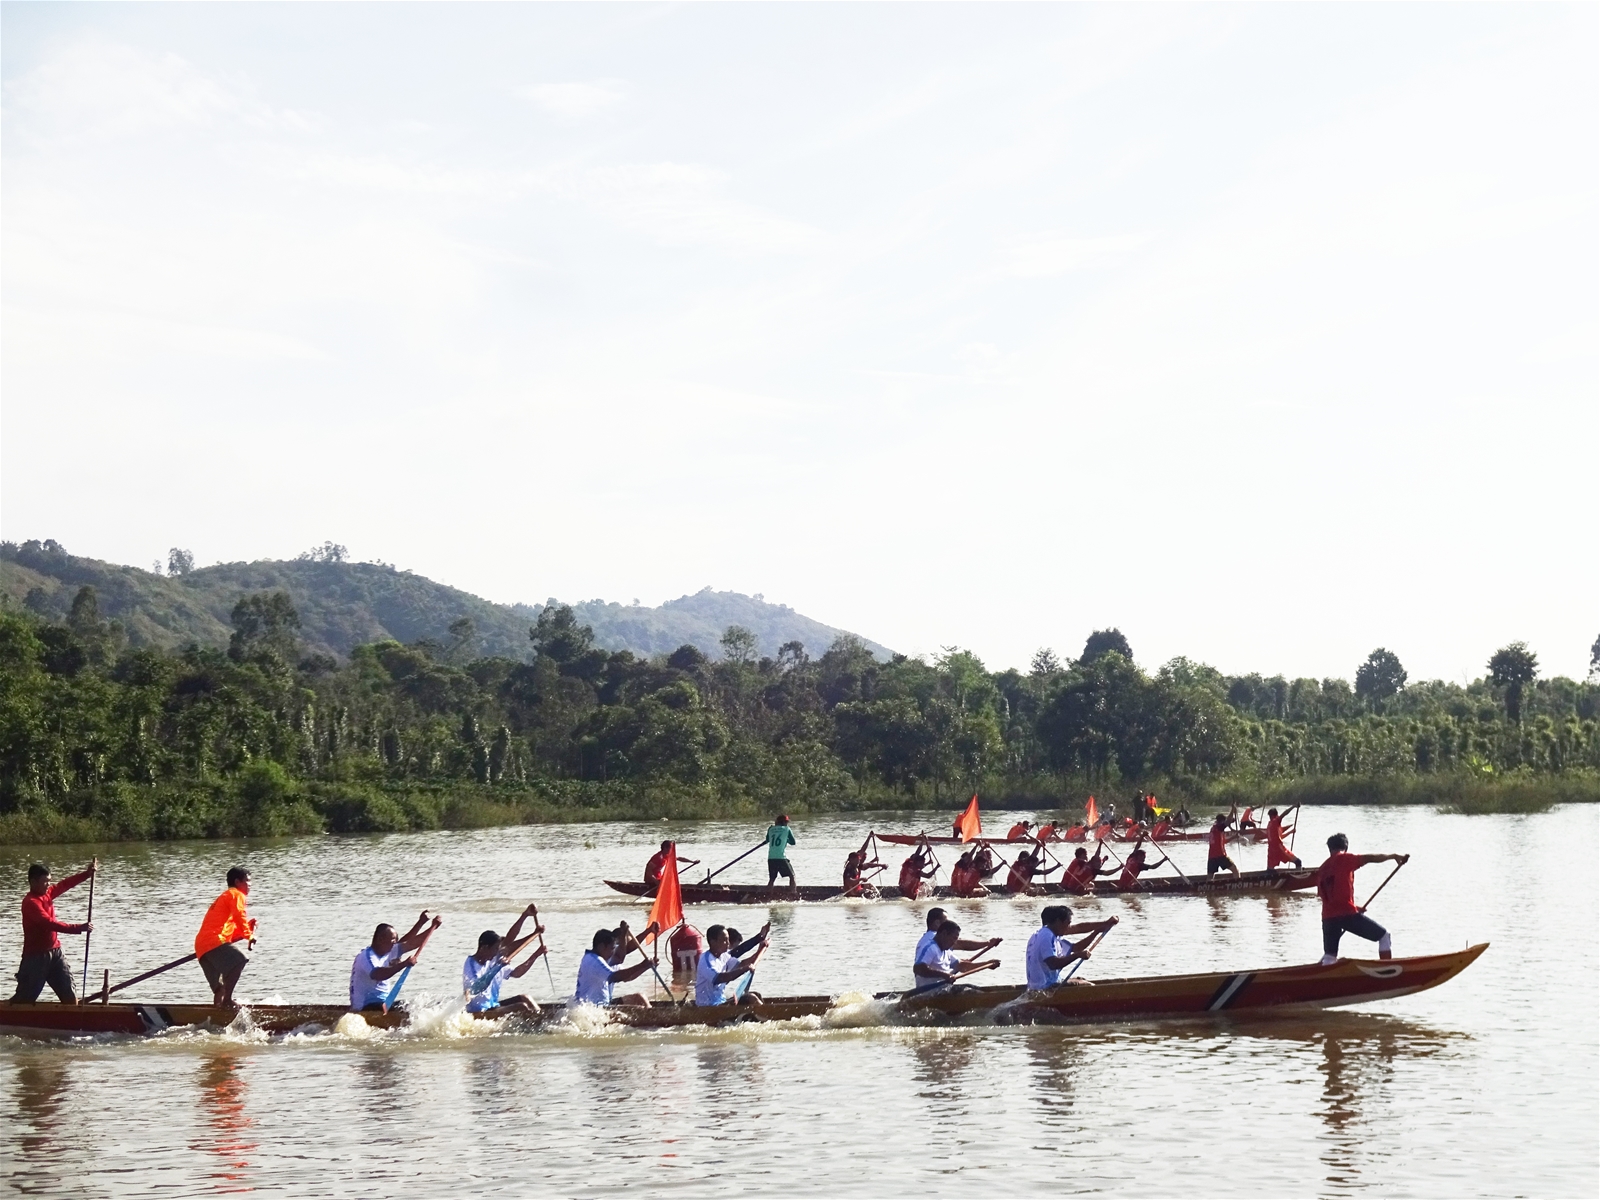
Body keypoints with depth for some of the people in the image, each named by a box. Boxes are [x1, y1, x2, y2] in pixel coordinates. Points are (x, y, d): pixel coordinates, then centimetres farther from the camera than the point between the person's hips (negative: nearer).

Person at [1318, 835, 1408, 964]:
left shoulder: (1321, 870, 18)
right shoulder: (1344, 859, 1)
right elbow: (1370, 858, -10)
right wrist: (1393, 856, -2)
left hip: (1328, 917, 6)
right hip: (1347, 913, -5)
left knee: (1329, 958, 14)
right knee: (1384, 936, 8)